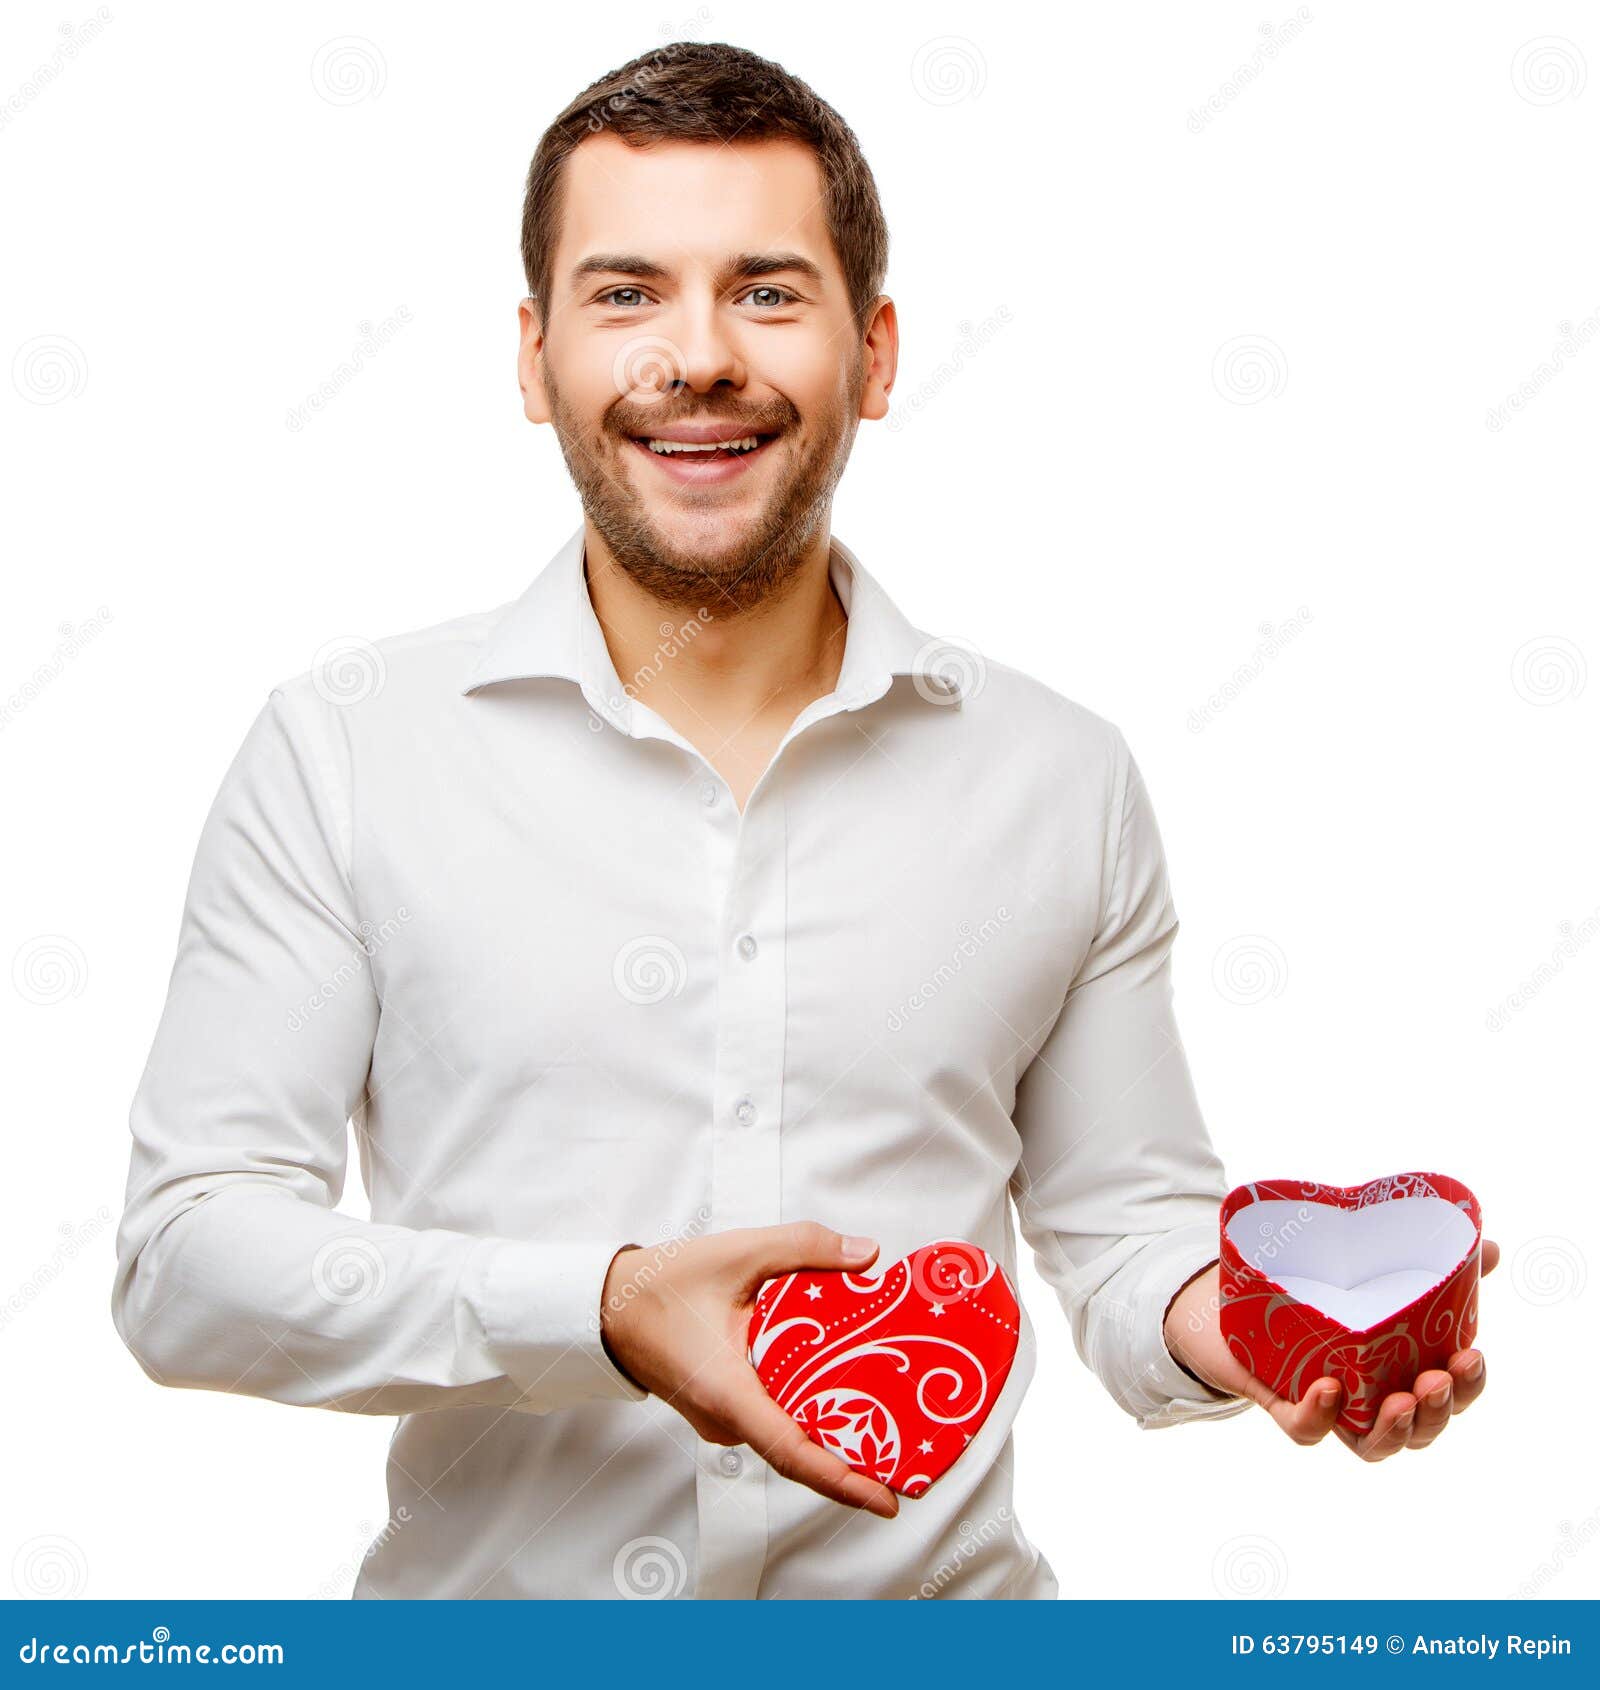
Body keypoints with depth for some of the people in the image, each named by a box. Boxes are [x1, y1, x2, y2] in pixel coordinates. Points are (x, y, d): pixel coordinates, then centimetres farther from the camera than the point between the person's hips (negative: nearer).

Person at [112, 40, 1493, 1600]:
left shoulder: (1063, 782, 5)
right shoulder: (335, 752, 0)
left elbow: (1124, 1226, 11)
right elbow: (186, 1253, -3)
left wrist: (1220, 1323, -10)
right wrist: (598, 1312, -15)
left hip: (934, 1601, 2)